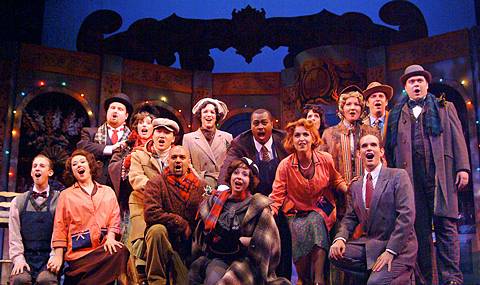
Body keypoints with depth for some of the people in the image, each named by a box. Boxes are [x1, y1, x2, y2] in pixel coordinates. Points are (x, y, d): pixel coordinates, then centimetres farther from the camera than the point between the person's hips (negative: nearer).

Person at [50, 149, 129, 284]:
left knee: (121, 252, -32)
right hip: (79, 251, -2)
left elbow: (114, 218, 10)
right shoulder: (66, 195, 17)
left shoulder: (108, 192, 21)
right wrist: (58, 257, 0)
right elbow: (60, 227, 10)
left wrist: (110, 237, -10)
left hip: (104, 247, 2)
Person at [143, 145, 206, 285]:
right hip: (164, 238, -1)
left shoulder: (201, 186, 5)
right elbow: (150, 214, -16)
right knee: (157, 229, -32)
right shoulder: (155, 183, -2)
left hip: (190, 242, 1)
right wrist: (182, 225, -15)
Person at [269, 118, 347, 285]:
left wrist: (350, 190, -10)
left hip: (321, 210, 0)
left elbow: (336, 181, 11)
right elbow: (277, 196, -7)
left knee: (315, 223, -31)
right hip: (296, 213, 0)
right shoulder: (285, 165, -8)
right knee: (300, 232, -28)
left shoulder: (326, 159, -5)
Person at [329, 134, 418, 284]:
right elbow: (350, 218, 14)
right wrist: (340, 238, -10)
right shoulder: (355, 185, 14)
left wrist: (390, 251, -20)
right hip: (368, 245, 6)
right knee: (335, 254, -16)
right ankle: (377, 271, 0)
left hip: (398, 247, -6)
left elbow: (406, 215, -14)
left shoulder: (398, 176, -5)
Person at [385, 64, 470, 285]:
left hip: (441, 172, -2)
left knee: (445, 224, -7)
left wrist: (462, 168, -4)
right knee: (419, 227, 1)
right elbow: (390, 147, 15)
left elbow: (457, 138, 8)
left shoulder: (444, 108, 17)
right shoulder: (397, 114, 19)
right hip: (411, 174, 2)